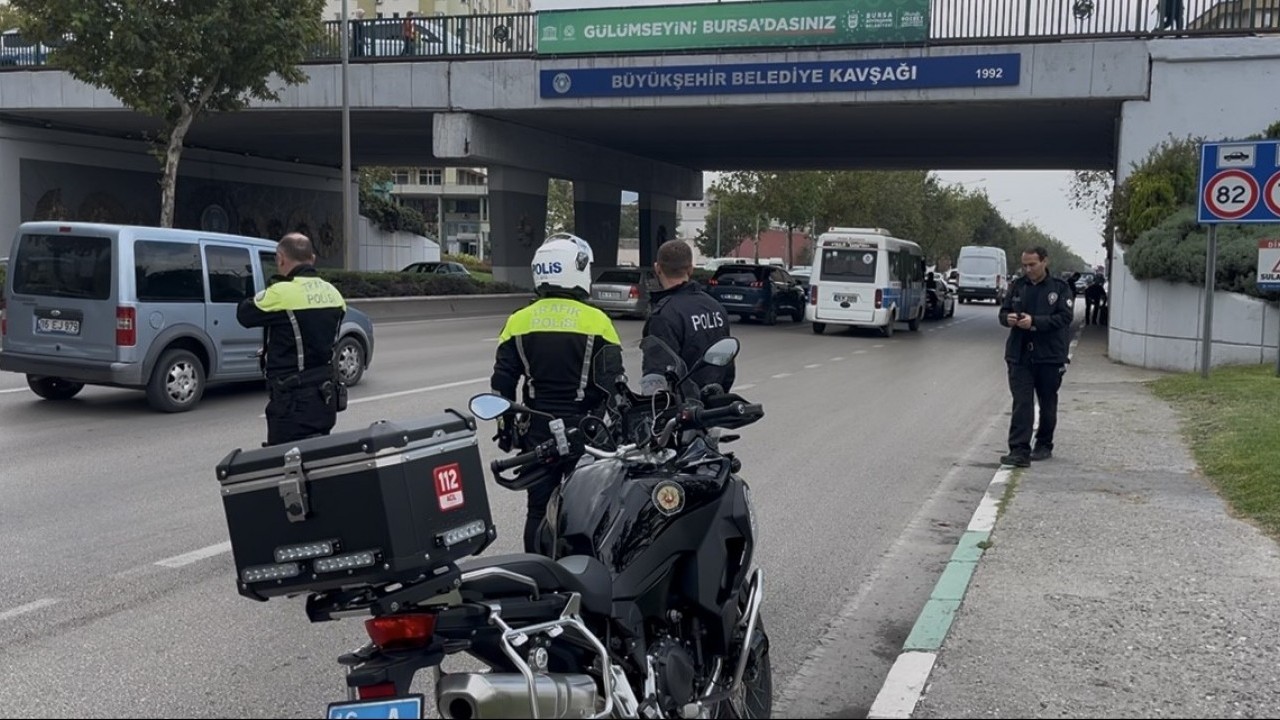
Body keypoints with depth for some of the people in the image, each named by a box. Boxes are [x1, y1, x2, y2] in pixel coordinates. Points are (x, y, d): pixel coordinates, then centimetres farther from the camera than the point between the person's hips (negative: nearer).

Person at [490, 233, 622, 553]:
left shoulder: (519, 322, 0)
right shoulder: (596, 322, -9)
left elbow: (502, 383, 2)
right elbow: (613, 385, -8)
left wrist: (505, 427, 12)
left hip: (536, 431, 3)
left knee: (539, 509, 10)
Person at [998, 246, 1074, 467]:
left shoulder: (1059, 287, -3)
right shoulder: (1018, 286, 7)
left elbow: (1064, 317, -12)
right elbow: (1003, 312, 12)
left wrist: (1035, 322, -23)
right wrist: (1008, 318, -12)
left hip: (1050, 356, -1)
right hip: (1020, 356, 2)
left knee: (1047, 404, 13)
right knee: (1021, 404, -8)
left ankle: (1044, 446, 29)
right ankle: (1019, 451, -13)